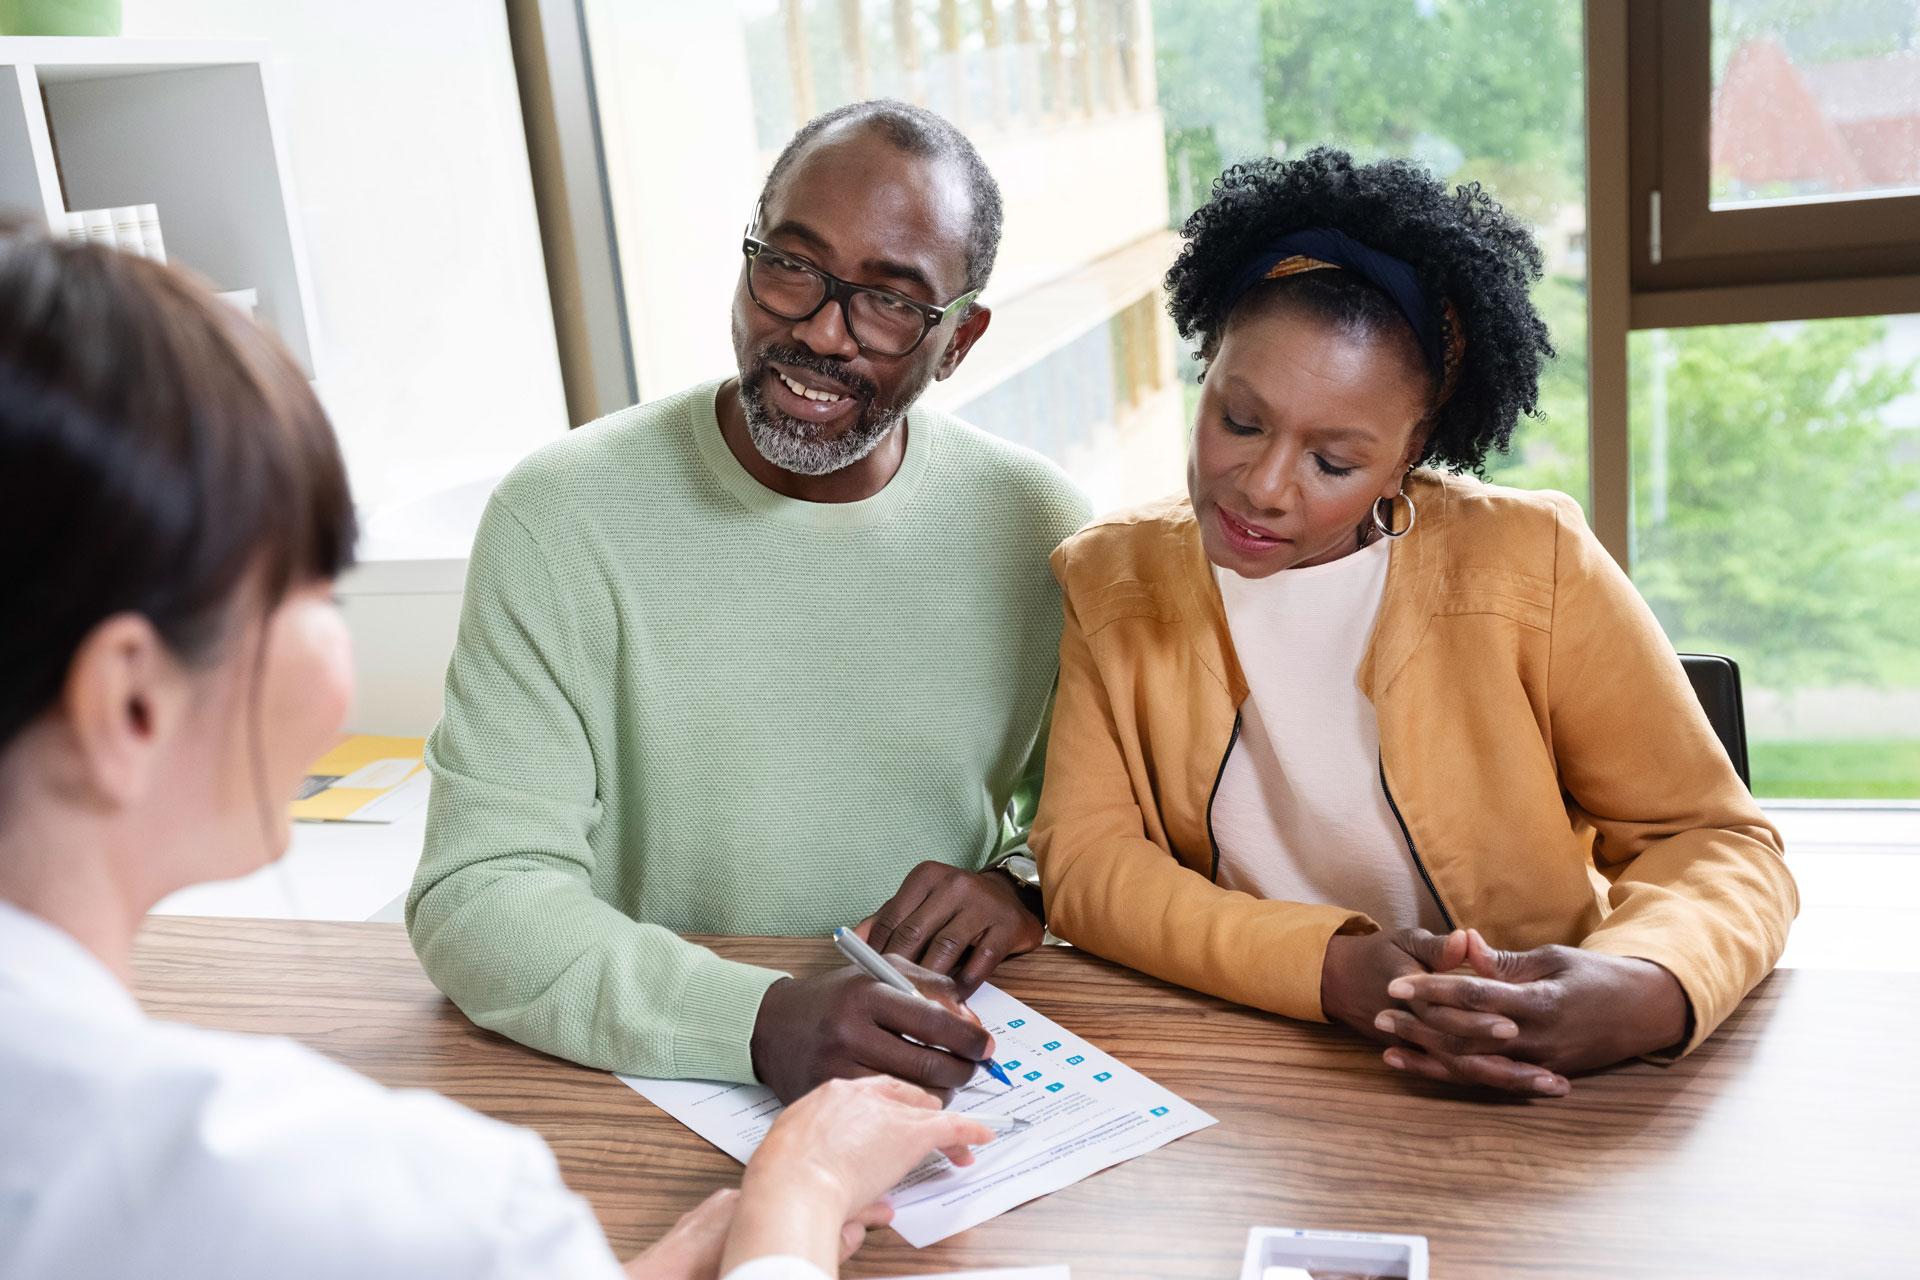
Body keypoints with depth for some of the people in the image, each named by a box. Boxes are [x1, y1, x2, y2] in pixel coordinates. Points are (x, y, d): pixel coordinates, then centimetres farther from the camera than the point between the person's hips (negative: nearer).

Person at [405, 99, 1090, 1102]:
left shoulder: (1034, 523, -1)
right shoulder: (559, 519, -10)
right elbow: (476, 894, -15)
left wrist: (1030, 884, -10)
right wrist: (761, 1021, -29)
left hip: (952, 1082, 2)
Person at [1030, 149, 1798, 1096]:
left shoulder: (1528, 561, -7)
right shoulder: (1104, 581, -1)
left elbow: (1714, 841, -4)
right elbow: (1084, 859, -8)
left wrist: (1642, 993, -27)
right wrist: (1334, 968, -24)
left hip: (1525, 1096, 0)